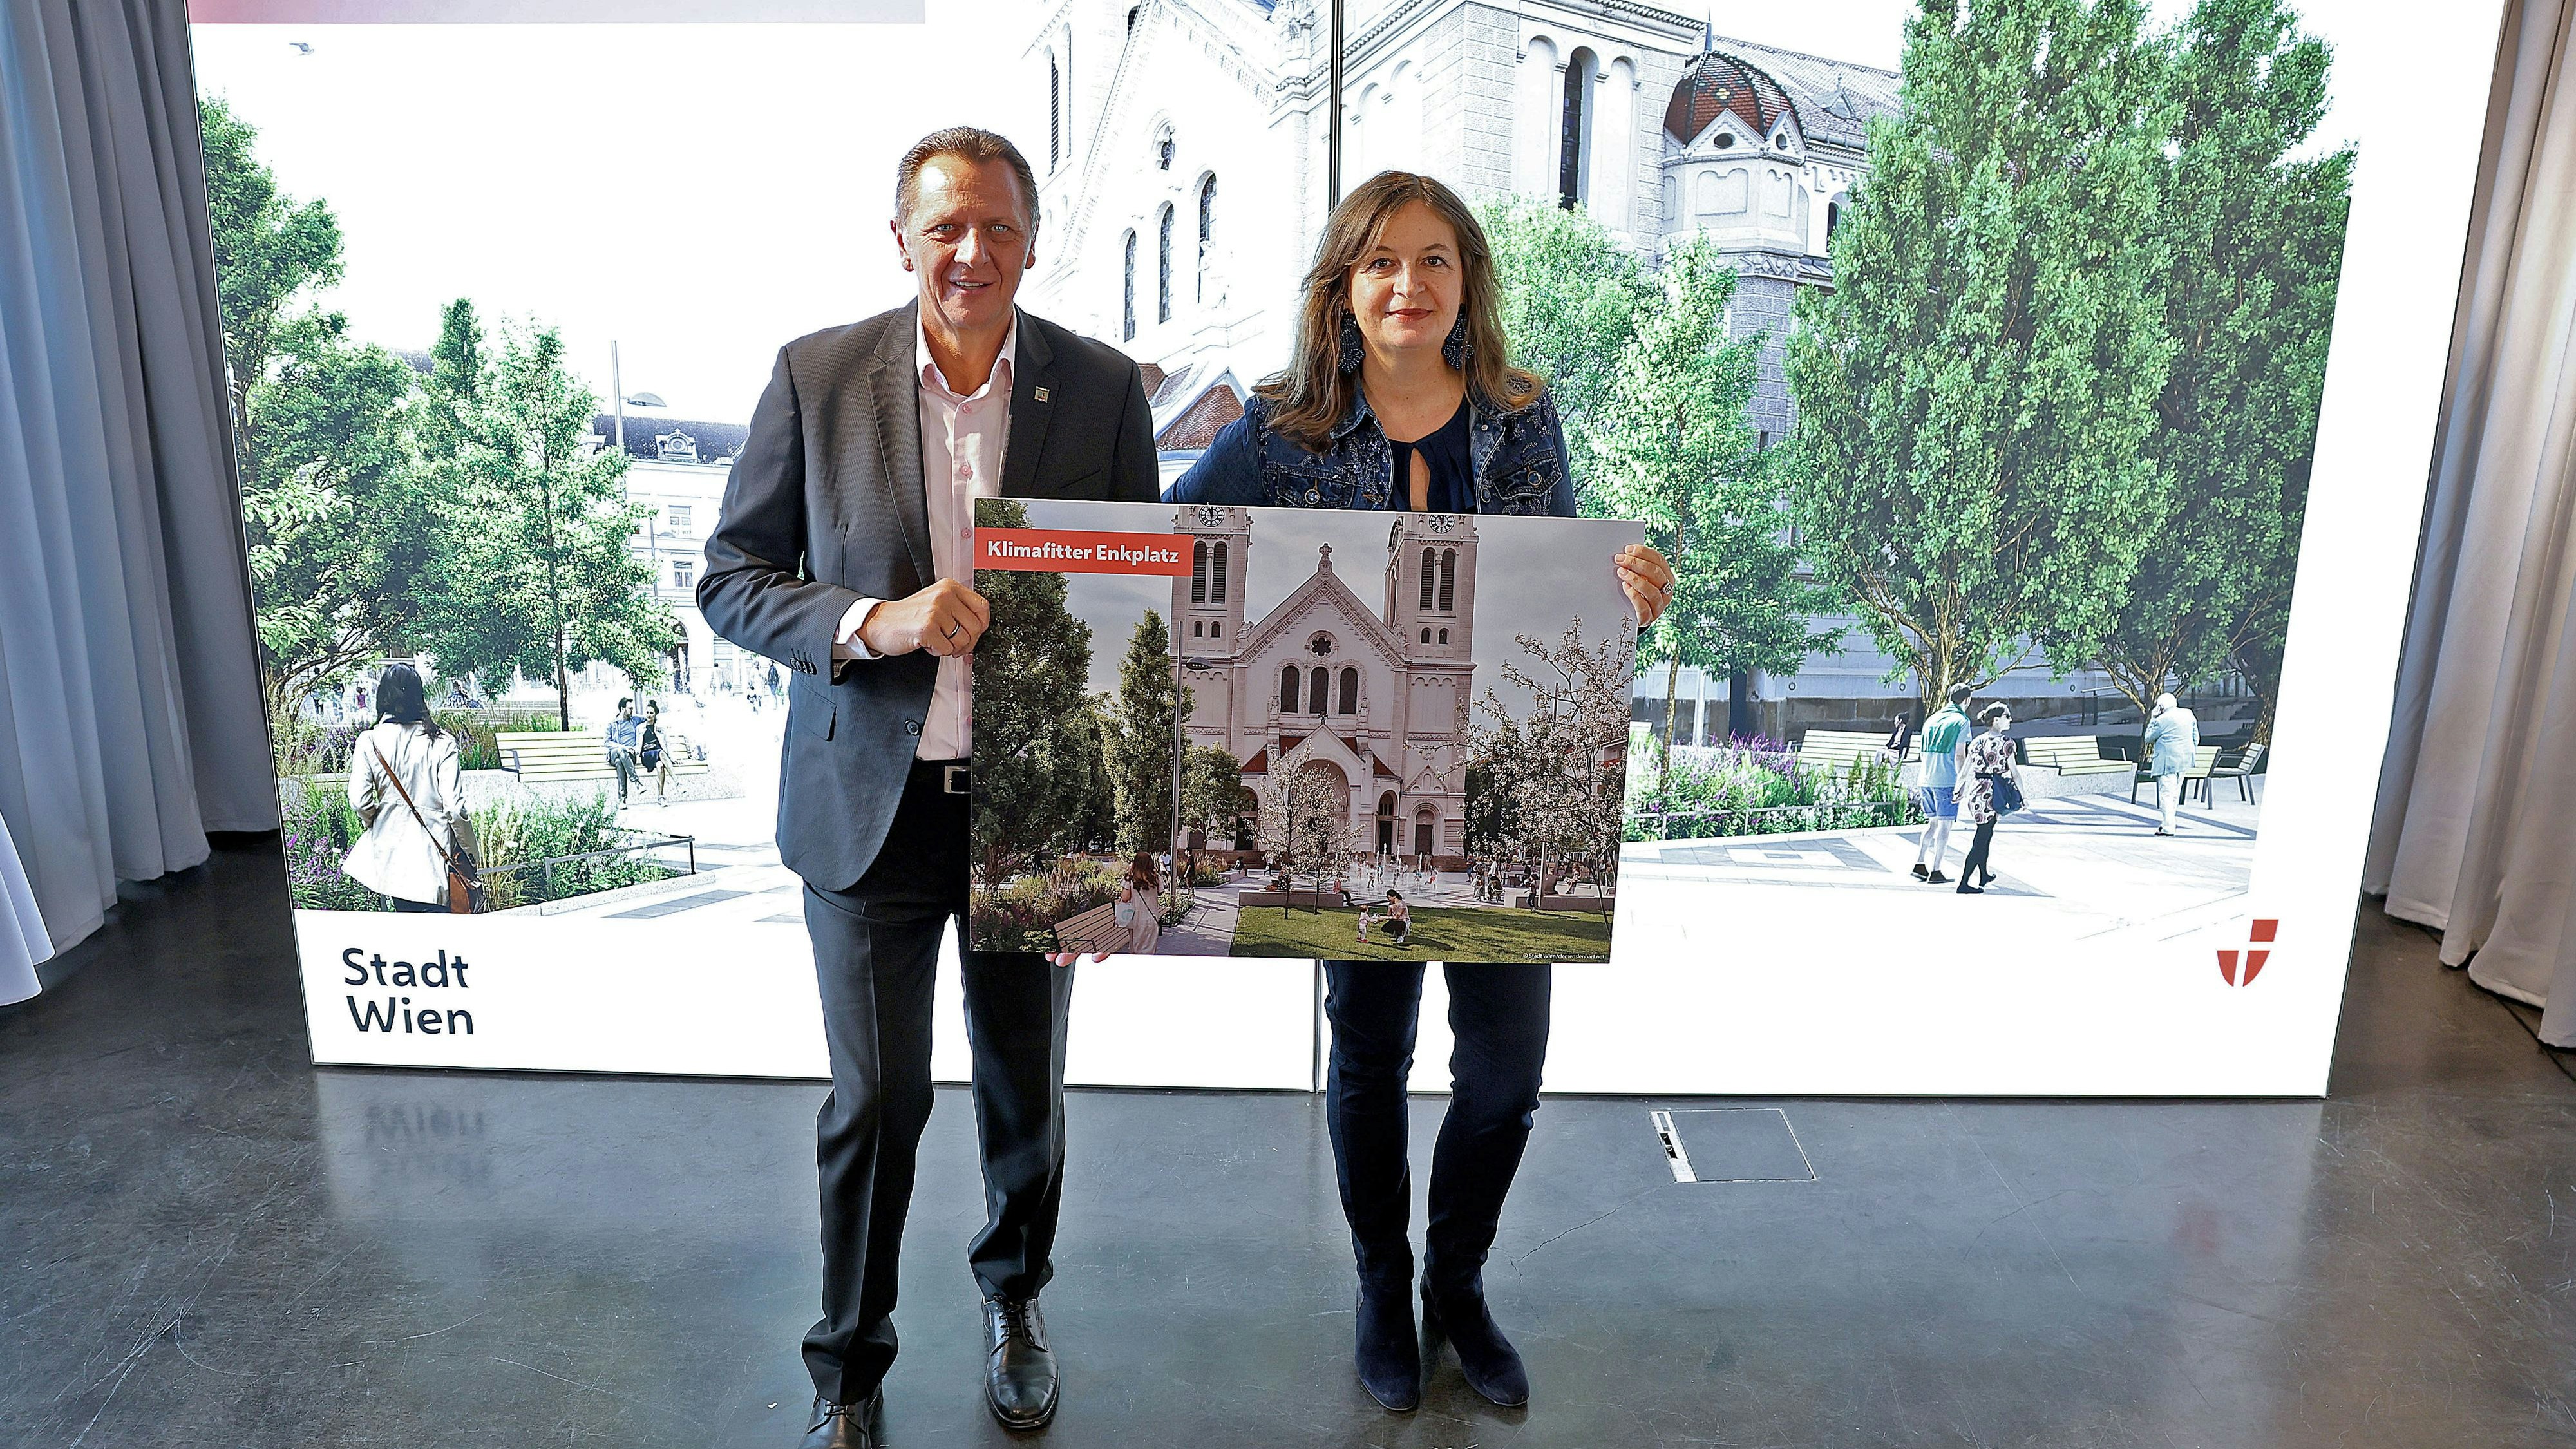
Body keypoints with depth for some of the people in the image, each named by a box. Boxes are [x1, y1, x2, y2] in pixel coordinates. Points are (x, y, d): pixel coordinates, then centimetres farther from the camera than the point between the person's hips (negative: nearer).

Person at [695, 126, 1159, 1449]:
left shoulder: (1103, 389, -2)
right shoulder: (816, 377, -4)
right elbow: (731, 578, -1)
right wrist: (873, 622, -21)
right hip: (870, 800, -1)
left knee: (1026, 1085, 17)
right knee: (874, 1102, 10)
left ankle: (1015, 1292, 46)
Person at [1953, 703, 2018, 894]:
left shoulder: (1977, 741, 9)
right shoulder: (2006, 742, -9)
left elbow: (1964, 772, 7)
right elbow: (2014, 772, -8)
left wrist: (1957, 791, 15)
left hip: (1974, 792, 7)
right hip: (1992, 794, -7)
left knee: (1986, 834, 24)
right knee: (1981, 839, -1)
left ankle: (1984, 875, 38)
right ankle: (1964, 884, -3)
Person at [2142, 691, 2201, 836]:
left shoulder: (2162, 720, -13)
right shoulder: (2189, 714, 8)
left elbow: (2148, 738, 0)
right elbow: (2196, 737, 15)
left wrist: (2153, 719, 3)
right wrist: (2192, 753, 26)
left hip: (2167, 761, -7)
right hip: (2184, 759, 7)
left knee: (2166, 792, -6)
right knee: (2175, 792, 17)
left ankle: (2168, 827, -11)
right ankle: (2169, 822, 24)